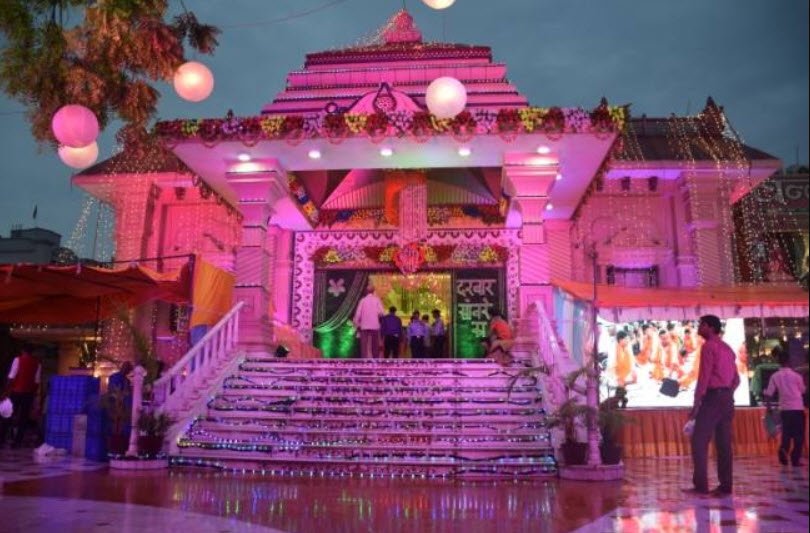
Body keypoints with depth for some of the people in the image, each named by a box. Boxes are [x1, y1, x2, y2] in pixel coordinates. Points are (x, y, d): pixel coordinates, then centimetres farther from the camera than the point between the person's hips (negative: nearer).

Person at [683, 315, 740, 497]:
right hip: (727, 398, 9)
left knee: (699, 441, -8)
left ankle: (701, 485, -12)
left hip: (713, 397, -8)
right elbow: (736, 379, 20)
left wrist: (696, 403, -14)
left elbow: (704, 376, -14)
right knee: (724, 443, 7)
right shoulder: (727, 348, 20)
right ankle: (725, 485, 5)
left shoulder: (709, 346, -7)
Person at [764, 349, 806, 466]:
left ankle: (783, 456, 1)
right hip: (797, 408, -2)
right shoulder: (796, 375, -6)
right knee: (799, 435, 5)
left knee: (786, 434, 13)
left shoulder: (775, 376, -1)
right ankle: (795, 459, 2)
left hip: (784, 408, 2)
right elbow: (803, 391, 8)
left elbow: (769, 393, -1)